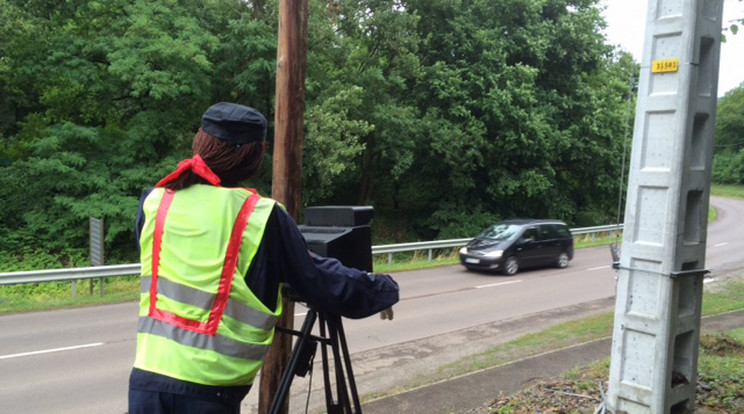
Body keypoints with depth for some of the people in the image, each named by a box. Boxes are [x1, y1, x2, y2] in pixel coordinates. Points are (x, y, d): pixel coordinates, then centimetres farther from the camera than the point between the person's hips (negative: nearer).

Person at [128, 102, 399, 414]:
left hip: (147, 377, 4)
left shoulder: (154, 203, 2)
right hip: (209, 388, -4)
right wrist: (384, 290, 15)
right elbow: (323, 284, -3)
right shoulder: (263, 216, -9)